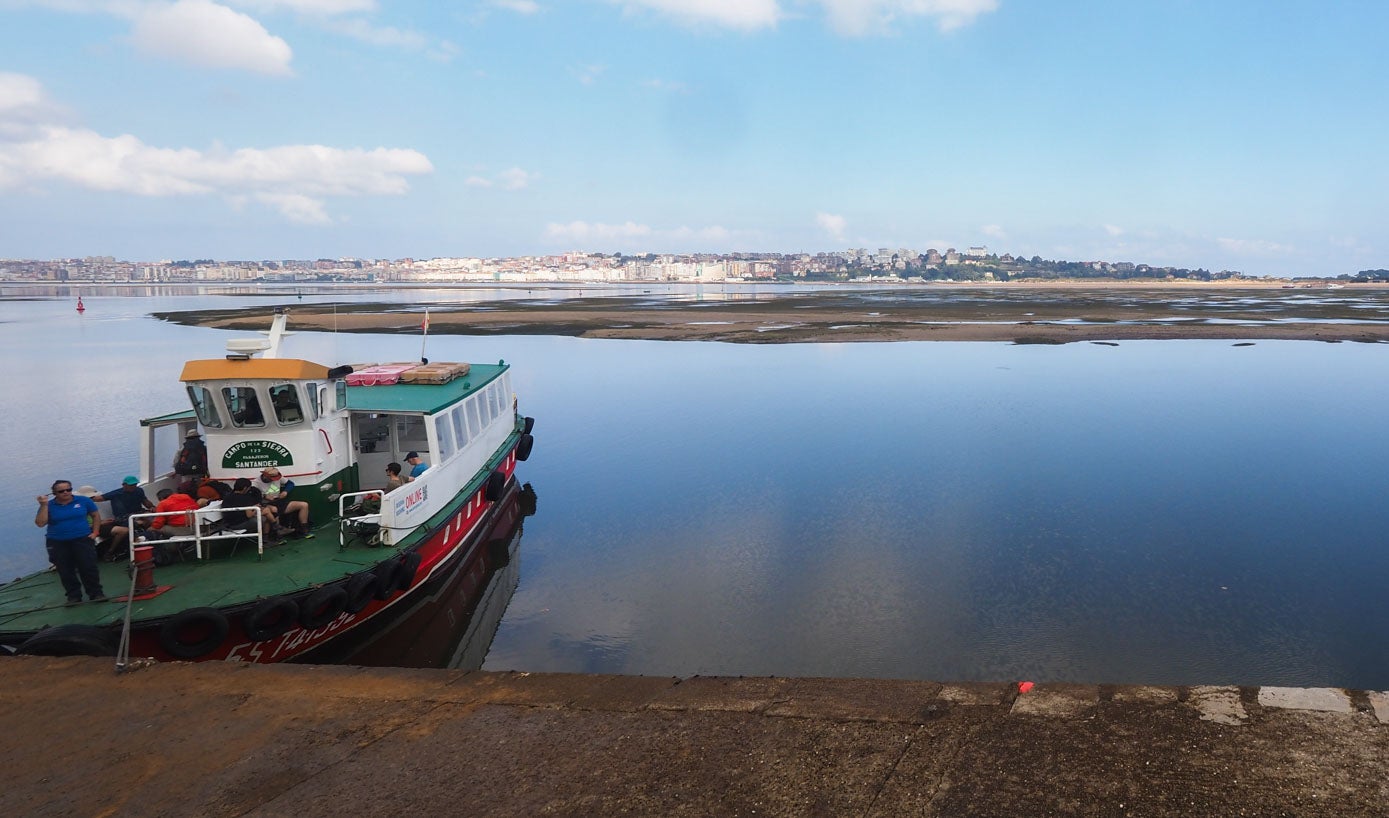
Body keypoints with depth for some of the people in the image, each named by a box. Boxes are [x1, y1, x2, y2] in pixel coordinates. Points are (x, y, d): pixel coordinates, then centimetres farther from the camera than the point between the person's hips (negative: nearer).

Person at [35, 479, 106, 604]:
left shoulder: (83, 501, 0)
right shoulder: (49, 505, 0)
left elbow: (96, 515, 9)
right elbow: (40, 523, -10)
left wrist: (95, 532, 0)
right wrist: (43, 505, -15)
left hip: (82, 540, -1)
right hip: (57, 543, 1)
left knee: (88, 568, -6)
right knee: (66, 572, 6)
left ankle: (96, 593, 3)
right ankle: (73, 596, 16)